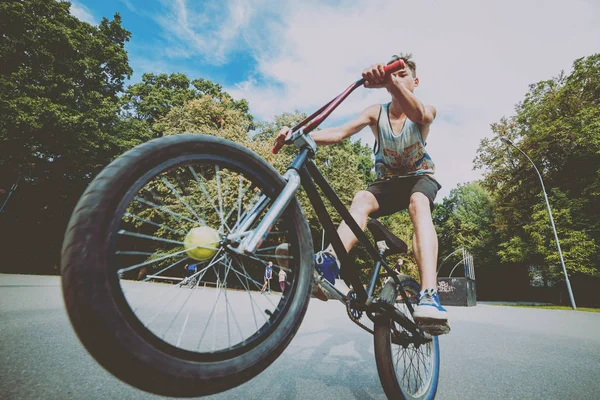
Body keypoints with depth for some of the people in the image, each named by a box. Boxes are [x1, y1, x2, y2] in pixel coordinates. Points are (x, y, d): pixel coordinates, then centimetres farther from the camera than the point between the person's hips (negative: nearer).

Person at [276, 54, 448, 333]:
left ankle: (429, 296, -48)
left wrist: (393, 82, -58)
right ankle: (329, 263, -52)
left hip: (420, 177, -1)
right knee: (361, 198, -35)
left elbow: (418, 114, -38)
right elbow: (339, 133, -22)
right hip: (386, 182, 1)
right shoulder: (376, 113, -6)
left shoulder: (426, 110, -10)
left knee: (418, 204, -38)